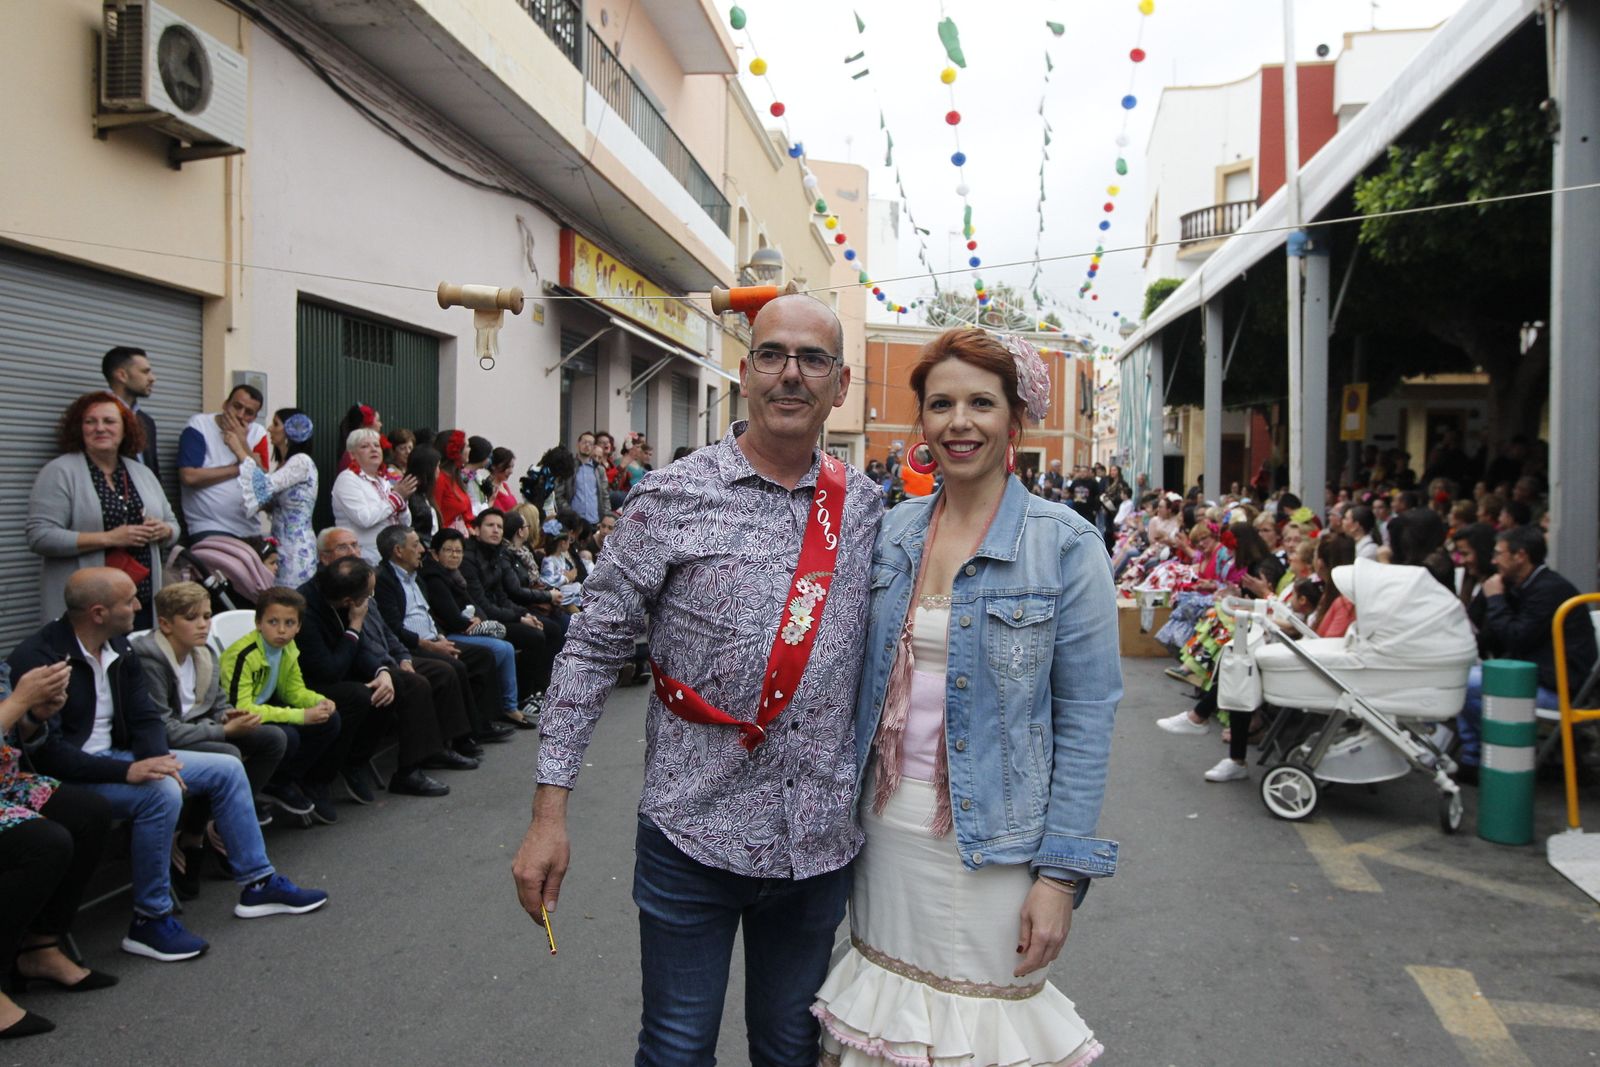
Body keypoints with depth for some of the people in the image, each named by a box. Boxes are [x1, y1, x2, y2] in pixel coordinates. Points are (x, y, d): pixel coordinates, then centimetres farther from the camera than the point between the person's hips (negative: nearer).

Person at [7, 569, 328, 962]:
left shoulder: (118, 647, 5)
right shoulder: (37, 659, -20)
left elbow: (146, 717, 6)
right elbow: (46, 752, -25)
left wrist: (158, 760, -14)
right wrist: (127, 771, -32)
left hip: (116, 758, 9)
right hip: (68, 778, -9)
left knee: (227, 769, 2)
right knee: (162, 792, -33)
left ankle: (257, 884, 9)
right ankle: (150, 921, -18)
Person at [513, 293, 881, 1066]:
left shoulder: (866, 506, 3)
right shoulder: (673, 497, -8)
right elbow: (594, 647, -6)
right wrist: (550, 808, -9)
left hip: (820, 844, 4)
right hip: (694, 835, -3)